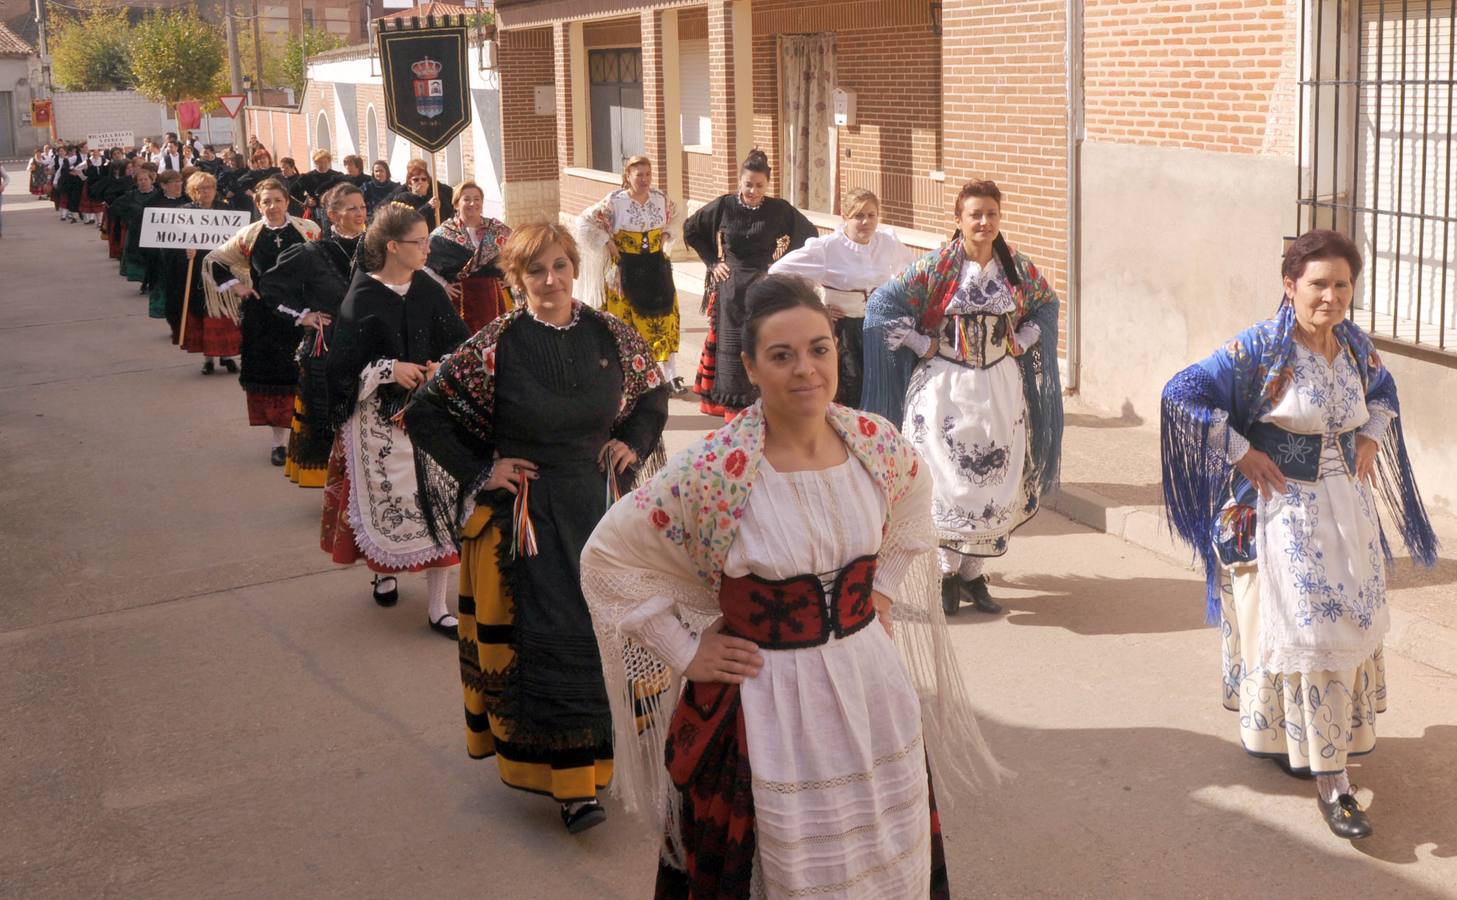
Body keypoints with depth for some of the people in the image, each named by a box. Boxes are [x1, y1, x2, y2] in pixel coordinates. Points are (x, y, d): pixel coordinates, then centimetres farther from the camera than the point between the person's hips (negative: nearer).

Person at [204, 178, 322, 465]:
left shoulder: (309, 230, 0)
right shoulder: (249, 235, 3)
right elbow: (213, 261, 13)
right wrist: (234, 286, 3)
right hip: (262, 317, 1)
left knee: (302, 377, -1)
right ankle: (279, 441, 13)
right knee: (269, 376, 3)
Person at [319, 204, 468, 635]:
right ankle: (384, 571, 36)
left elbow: (458, 339, 8)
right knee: (387, 501, 4)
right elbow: (342, 365, -10)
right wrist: (389, 369, -18)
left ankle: (437, 607, 3)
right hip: (380, 418, -3)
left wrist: (443, 366, -10)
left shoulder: (428, 290, 3)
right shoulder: (362, 299, -9)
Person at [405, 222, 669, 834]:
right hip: (527, 513, -4)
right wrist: (481, 472, -9)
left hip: (598, 504, 4)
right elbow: (424, 414, -7)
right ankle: (571, 784, 1)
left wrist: (632, 445, 4)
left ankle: (591, 759, 32)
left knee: (599, 630, 11)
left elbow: (653, 393, 18)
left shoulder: (608, 335, 0)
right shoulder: (495, 346, -11)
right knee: (551, 638, -5)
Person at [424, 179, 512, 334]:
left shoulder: (498, 230, 7)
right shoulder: (444, 233, -1)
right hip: (460, 298, -2)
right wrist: (442, 285, -3)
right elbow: (422, 261, -1)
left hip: (493, 297, 3)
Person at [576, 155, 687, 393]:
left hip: (656, 266, 4)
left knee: (664, 318, 1)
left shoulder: (661, 198, 1)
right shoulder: (615, 201, -11)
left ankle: (671, 375, 5)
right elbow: (585, 222, -8)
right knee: (625, 320, 2)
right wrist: (607, 243, -11)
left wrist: (666, 236, 6)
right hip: (626, 269, -3)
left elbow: (674, 219, 22)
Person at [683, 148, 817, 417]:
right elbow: (690, 230, 10)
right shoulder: (724, 206, -3)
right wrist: (712, 262, 5)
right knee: (731, 343, 4)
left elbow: (809, 234, 8)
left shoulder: (779, 210, -5)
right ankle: (732, 402, 12)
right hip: (731, 287, 1)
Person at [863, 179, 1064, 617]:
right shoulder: (938, 266, -10)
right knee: (948, 478, -1)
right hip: (945, 387, -3)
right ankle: (948, 573, 13)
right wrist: (922, 345, -10)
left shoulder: (1016, 266, 1)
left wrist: (1022, 340, 5)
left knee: (994, 480, 5)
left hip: (1000, 387, 4)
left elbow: (1046, 302, 19)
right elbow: (883, 304, -9)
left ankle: (974, 573, 18)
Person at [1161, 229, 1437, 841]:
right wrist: (1241, 453, -18)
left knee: (1350, 627, 12)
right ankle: (1330, 779, 2)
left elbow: (1381, 389, 25)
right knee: (1310, 635, -5)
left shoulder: (1355, 344, 2)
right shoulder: (1261, 349, -17)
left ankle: (1300, 740, 34)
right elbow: (1181, 394, -19)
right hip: (1284, 510, -6)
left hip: (1348, 507, 7)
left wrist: (1370, 439, 7)